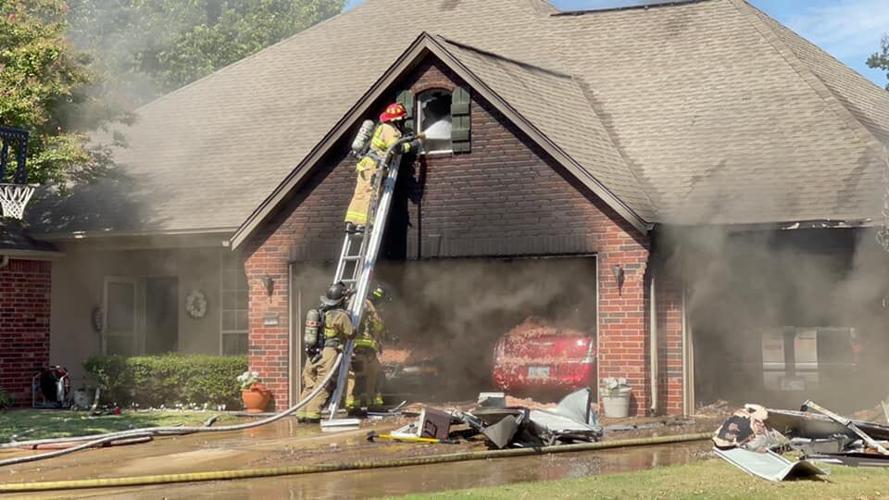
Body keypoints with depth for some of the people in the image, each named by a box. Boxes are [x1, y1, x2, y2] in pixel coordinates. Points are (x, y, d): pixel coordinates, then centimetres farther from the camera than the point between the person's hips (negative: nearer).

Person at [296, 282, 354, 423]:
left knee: (309, 385, 12)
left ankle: (302, 413, 9)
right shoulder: (341, 315, -7)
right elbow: (351, 333, -3)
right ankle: (313, 413, -14)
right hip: (328, 353, -7)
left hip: (312, 354, 7)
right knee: (322, 386, -7)